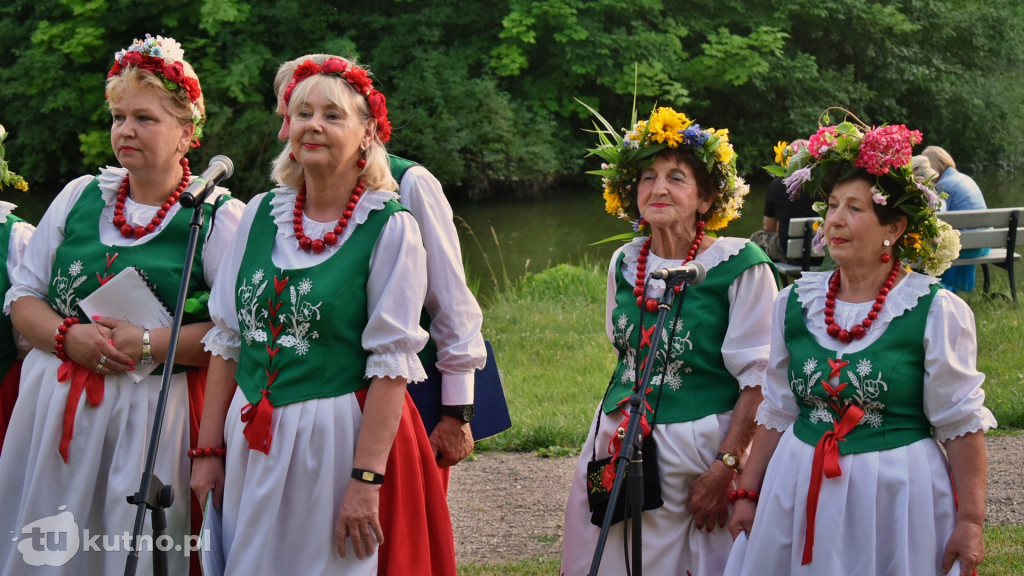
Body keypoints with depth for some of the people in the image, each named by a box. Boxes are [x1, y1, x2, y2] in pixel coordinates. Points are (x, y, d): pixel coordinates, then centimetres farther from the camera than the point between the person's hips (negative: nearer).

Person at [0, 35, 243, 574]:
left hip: (152, 414, -4)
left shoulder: (219, 215, -4)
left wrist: (147, 344, -17)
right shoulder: (79, 196, 10)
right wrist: (68, 336, -9)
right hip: (53, 404, 4)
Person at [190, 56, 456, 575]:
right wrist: (209, 449, 5)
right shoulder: (261, 214, 5)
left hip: (340, 436, -4)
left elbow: (390, 364, -13)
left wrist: (366, 479, -18)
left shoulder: (390, 229, -9)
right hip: (252, 443, 4)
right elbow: (226, 340, 9)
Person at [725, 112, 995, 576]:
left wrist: (970, 521, -10)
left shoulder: (936, 311, -8)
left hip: (897, 495, -4)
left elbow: (963, 424, -7)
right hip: (800, 495, 4)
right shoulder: (795, 304, 5)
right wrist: (748, 494, 11)